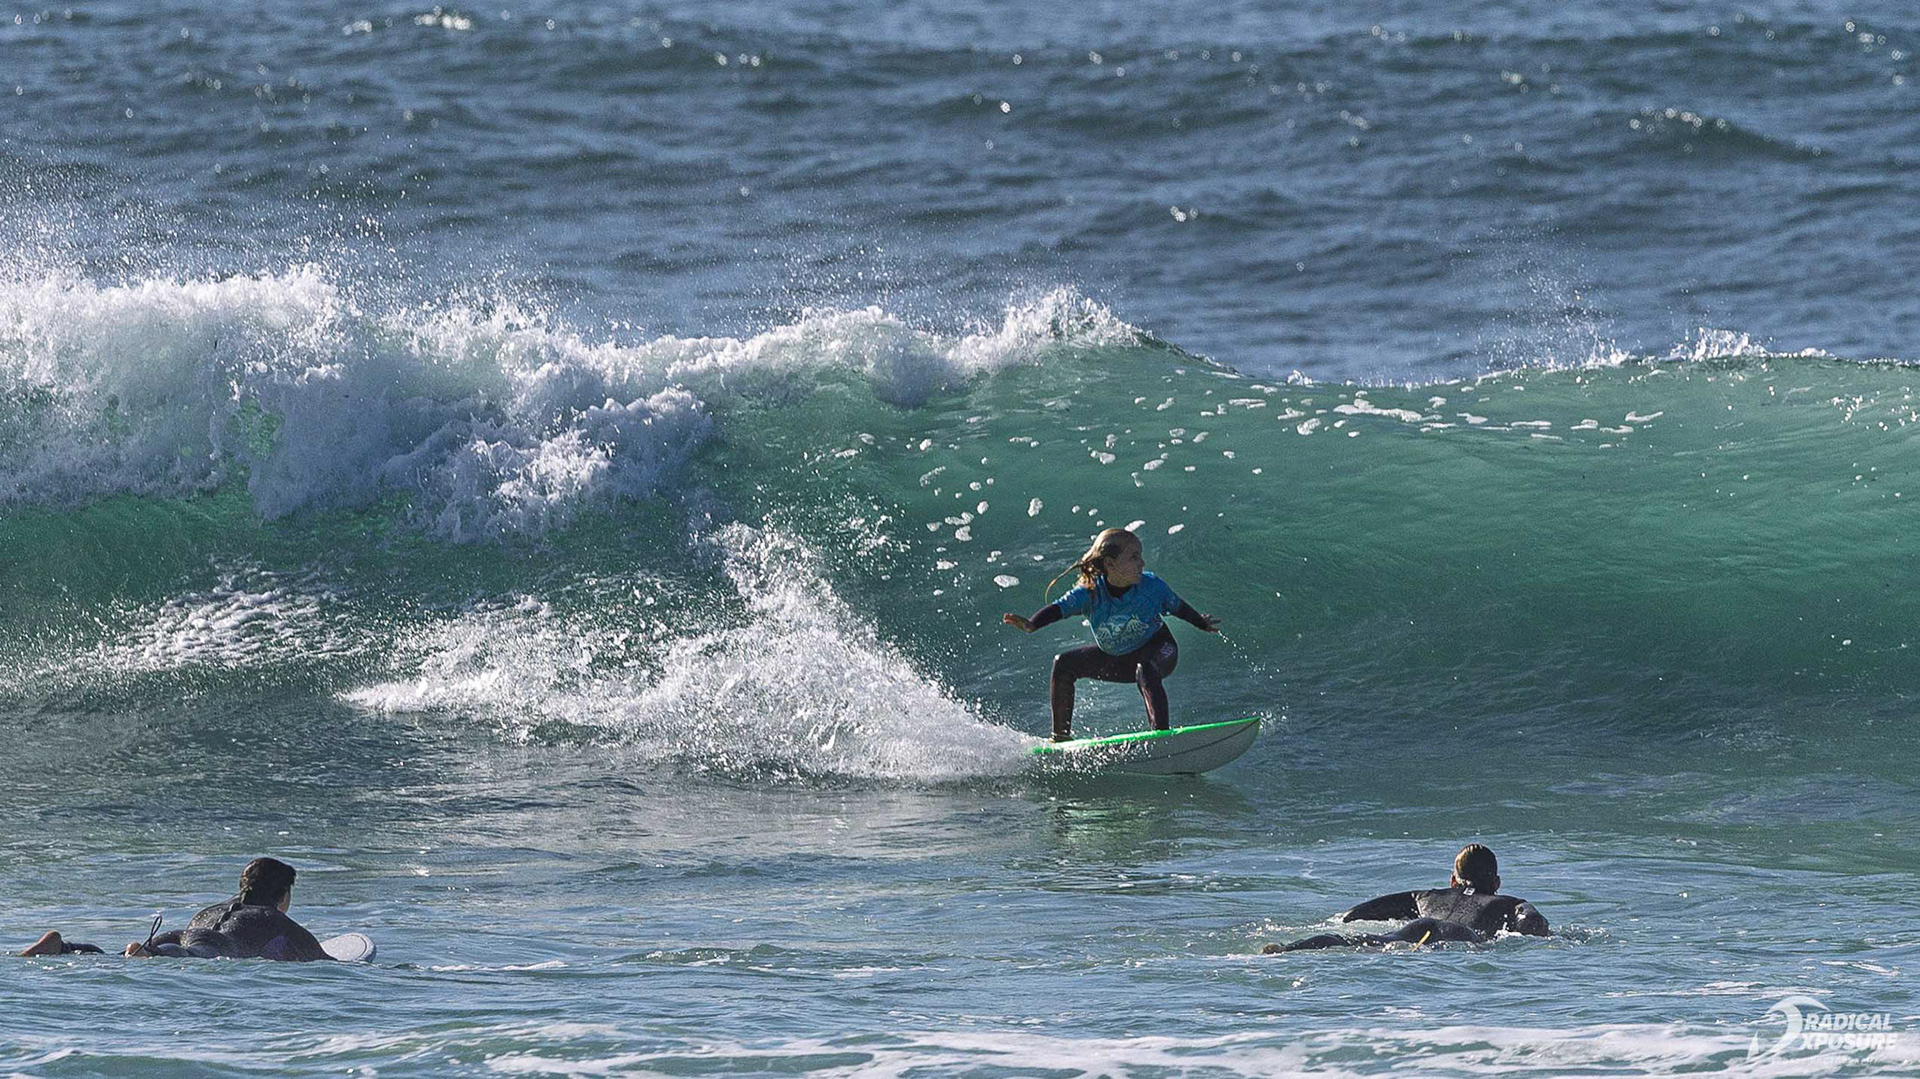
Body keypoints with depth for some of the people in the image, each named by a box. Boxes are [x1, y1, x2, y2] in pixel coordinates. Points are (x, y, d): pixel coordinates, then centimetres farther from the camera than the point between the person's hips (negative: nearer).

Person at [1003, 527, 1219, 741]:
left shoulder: (1152, 586, -22)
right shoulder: (1090, 593, -23)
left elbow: (1178, 607, -2)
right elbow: (1059, 608, -35)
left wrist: (1204, 624, 12)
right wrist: (1031, 624, -55)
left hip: (1157, 650, -3)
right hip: (1114, 658, 3)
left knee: (1145, 671, -38)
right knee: (1065, 664, -7)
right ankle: (1061, 736, 2)